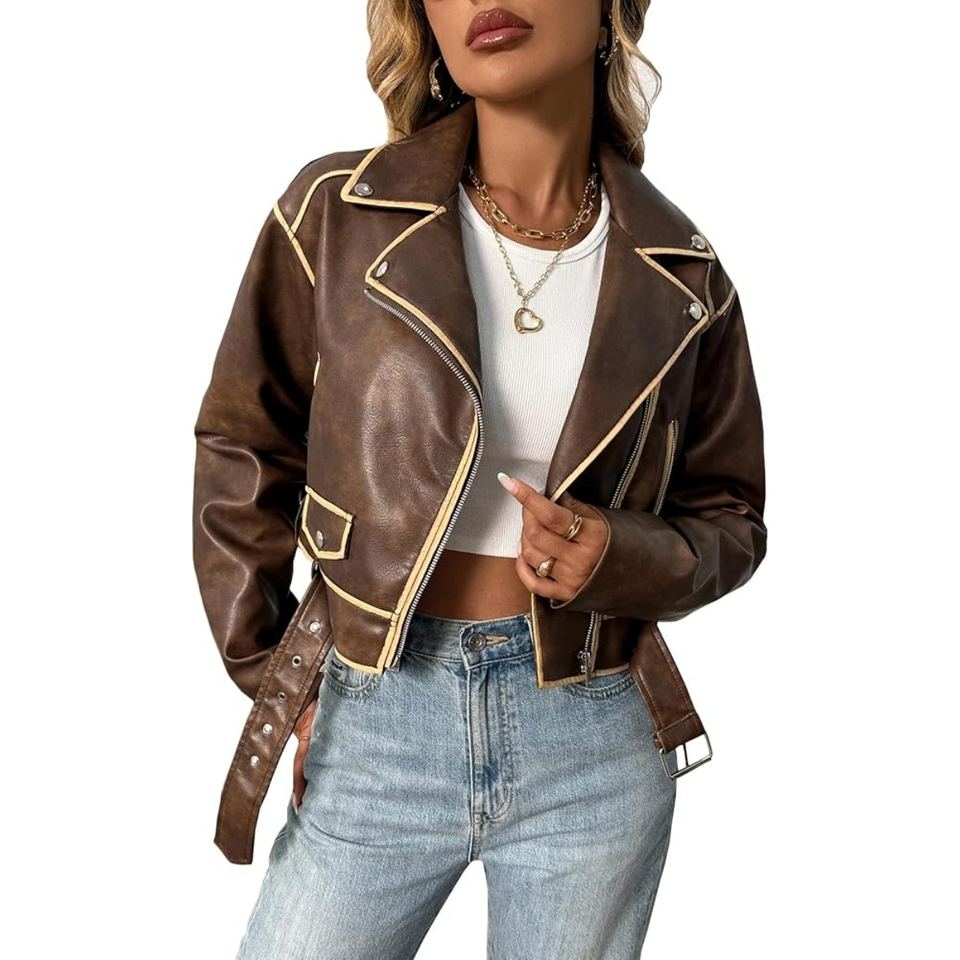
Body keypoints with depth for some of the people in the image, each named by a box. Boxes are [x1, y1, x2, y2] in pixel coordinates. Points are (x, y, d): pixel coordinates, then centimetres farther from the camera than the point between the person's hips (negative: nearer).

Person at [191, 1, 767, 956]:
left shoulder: (680, 275, -2)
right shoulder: (337, 212, -6)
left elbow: (727, 520, 8)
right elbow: (242, 456, 3)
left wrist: (621, 558, -13)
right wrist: (276, 681, 3)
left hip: (593, 746, 2)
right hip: (377, 732, -1)